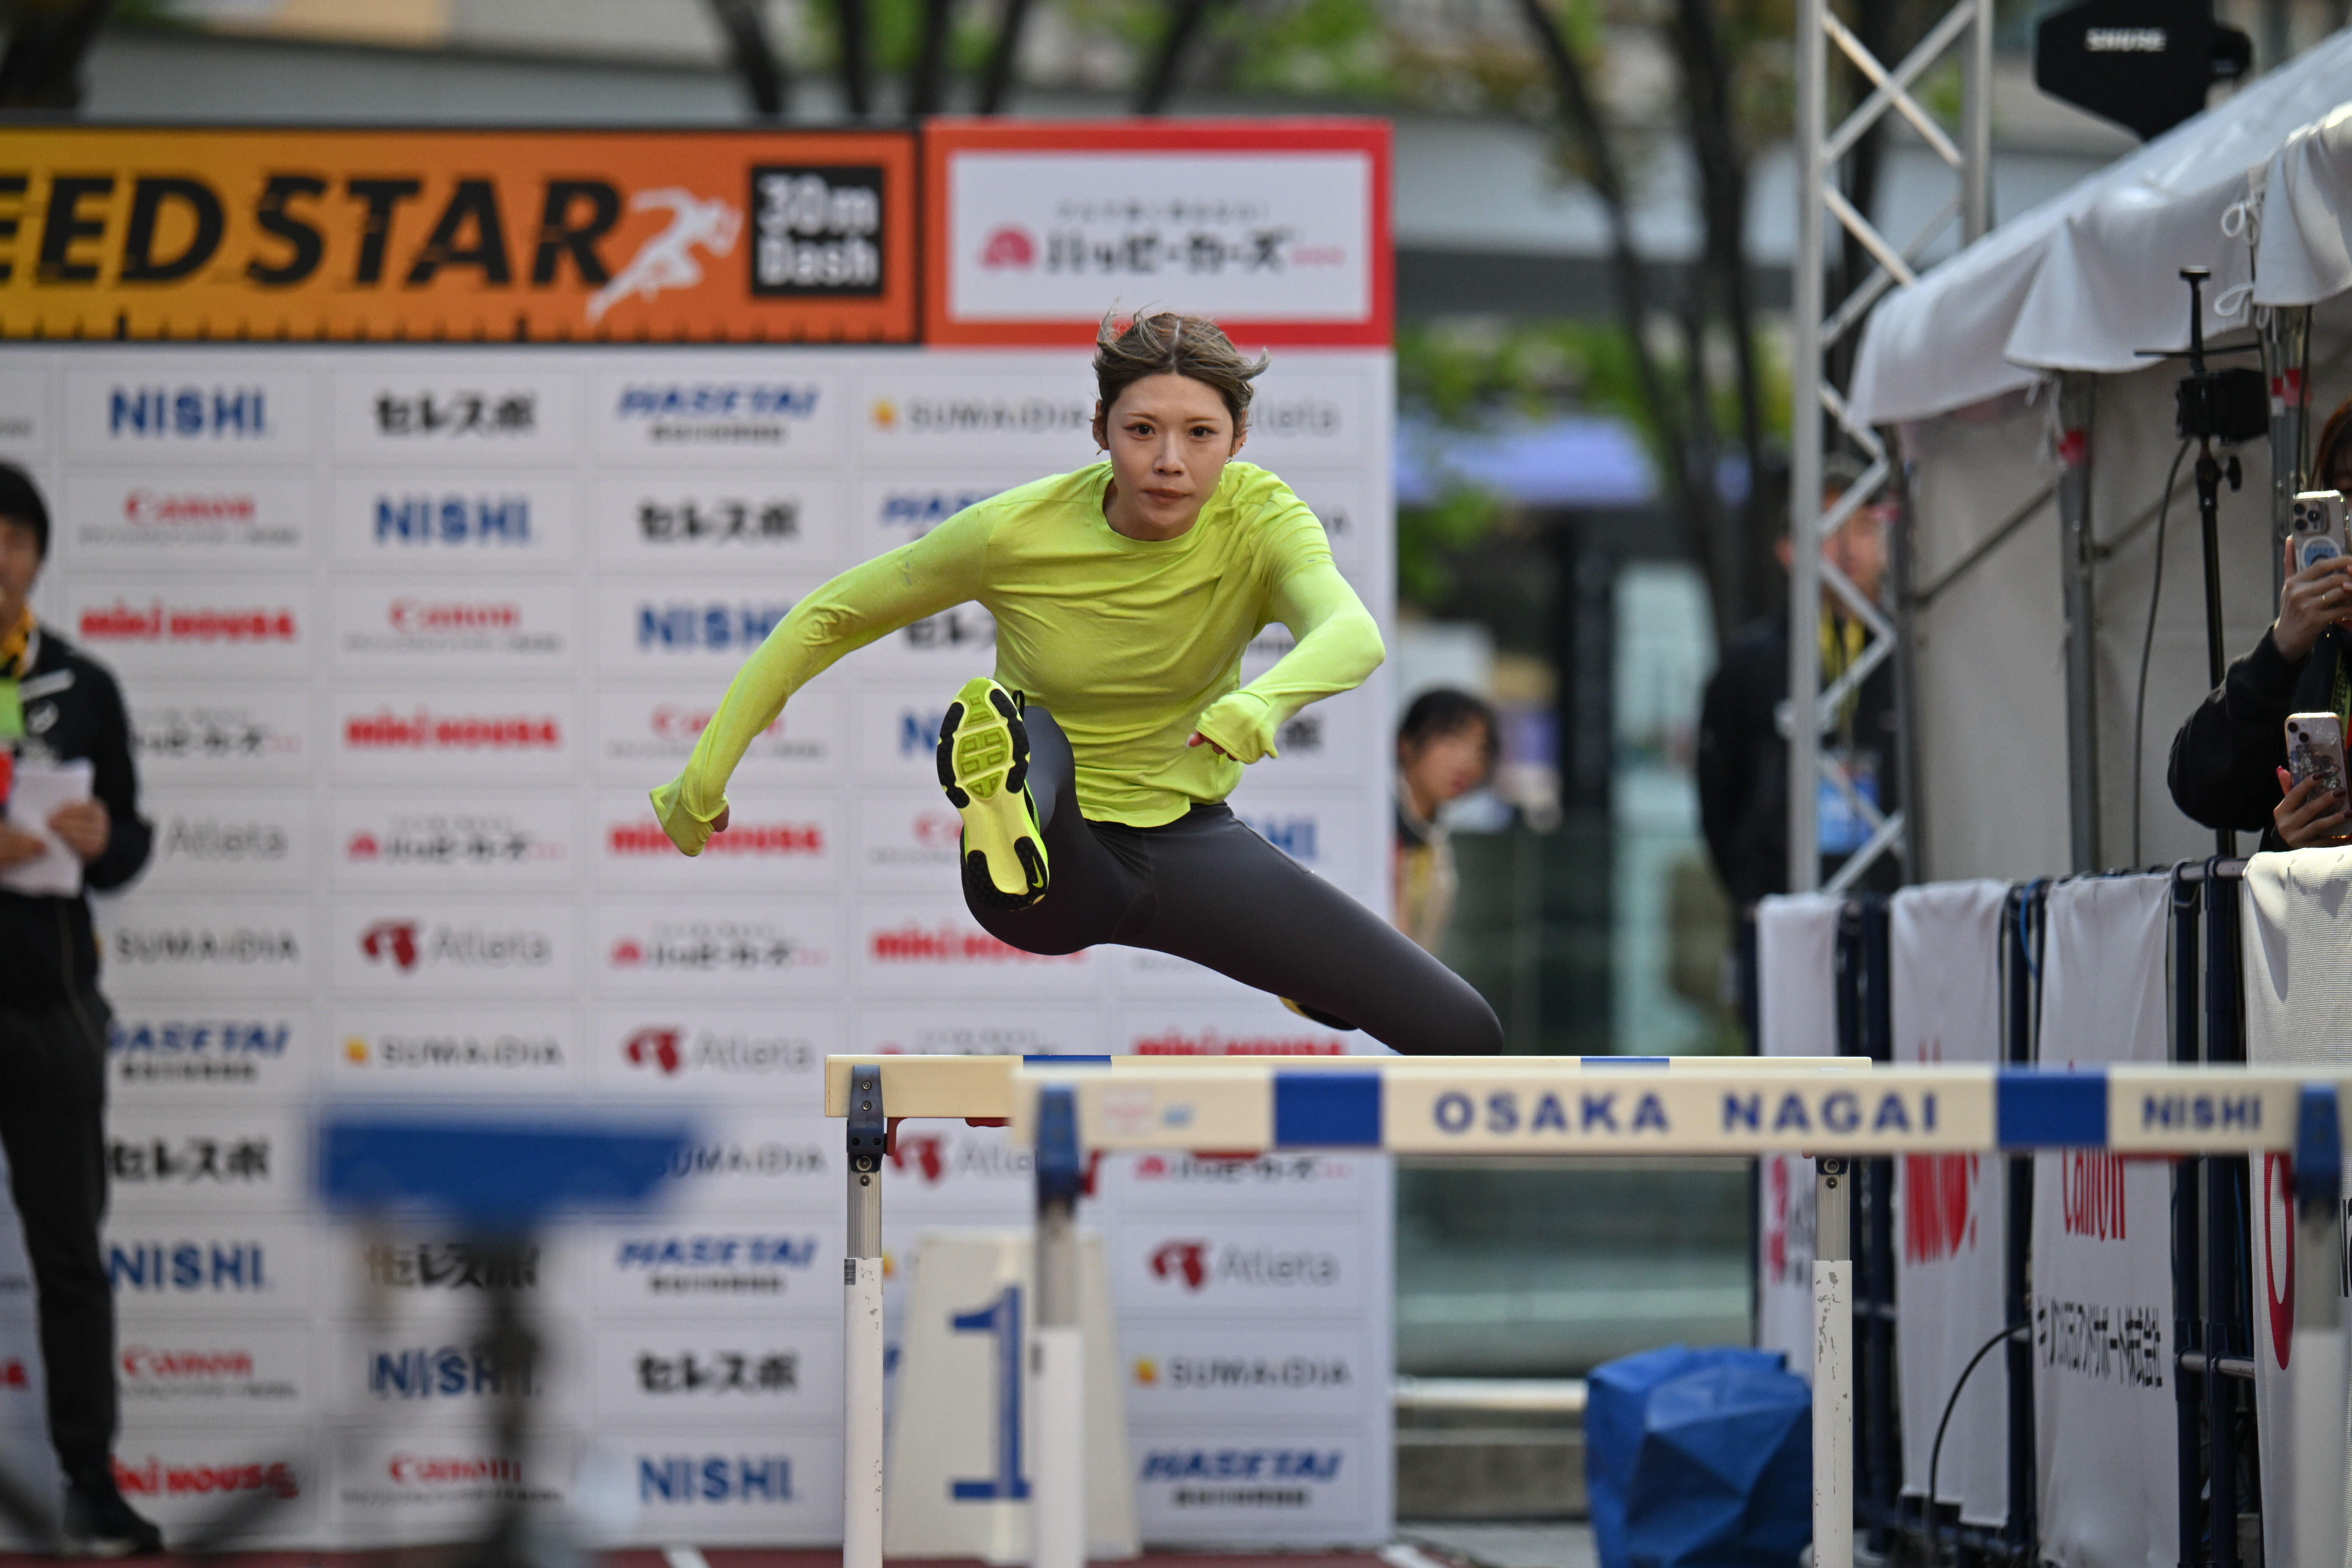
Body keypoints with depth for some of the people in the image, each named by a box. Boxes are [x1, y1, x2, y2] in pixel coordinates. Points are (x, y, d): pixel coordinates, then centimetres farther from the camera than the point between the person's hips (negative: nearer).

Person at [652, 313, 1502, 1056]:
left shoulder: (1258, 518, -15)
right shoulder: (1016, 532, -18)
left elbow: (1353, 634, -35)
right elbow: (827, 618, -5)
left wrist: (1264, 699, -58)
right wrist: (705, 776, -8)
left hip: (1190, 844, 3)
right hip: (1057, 853, -3)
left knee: (1464, 1036, -3)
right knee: (1032, 740, -38)